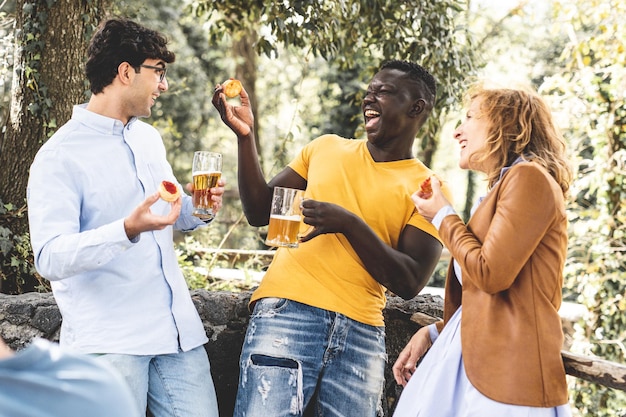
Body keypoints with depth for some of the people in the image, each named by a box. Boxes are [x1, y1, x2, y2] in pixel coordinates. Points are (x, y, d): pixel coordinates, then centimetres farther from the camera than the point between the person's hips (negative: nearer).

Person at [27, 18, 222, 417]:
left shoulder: (149, 138, 14)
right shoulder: (60, 156, -9)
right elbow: (51, 257, -18)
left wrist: (198, 208, 4)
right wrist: (128, 230, -32)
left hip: (178, 331, 6)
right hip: (109, 344, -6)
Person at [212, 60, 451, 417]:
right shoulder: (326, 148, 14)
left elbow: (410, 283, -5)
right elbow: (261, 211, 13)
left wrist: (350, 223, -15)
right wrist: (246, 135, 2)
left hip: (361, 333, 0)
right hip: (289, 310, 1)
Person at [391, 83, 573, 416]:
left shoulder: (529, 177, -10)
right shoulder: (505, 185, 20)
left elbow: (491, 274, -17)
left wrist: (442, 216, -4)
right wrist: (434, 332, 17)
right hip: (471, 355, 9)